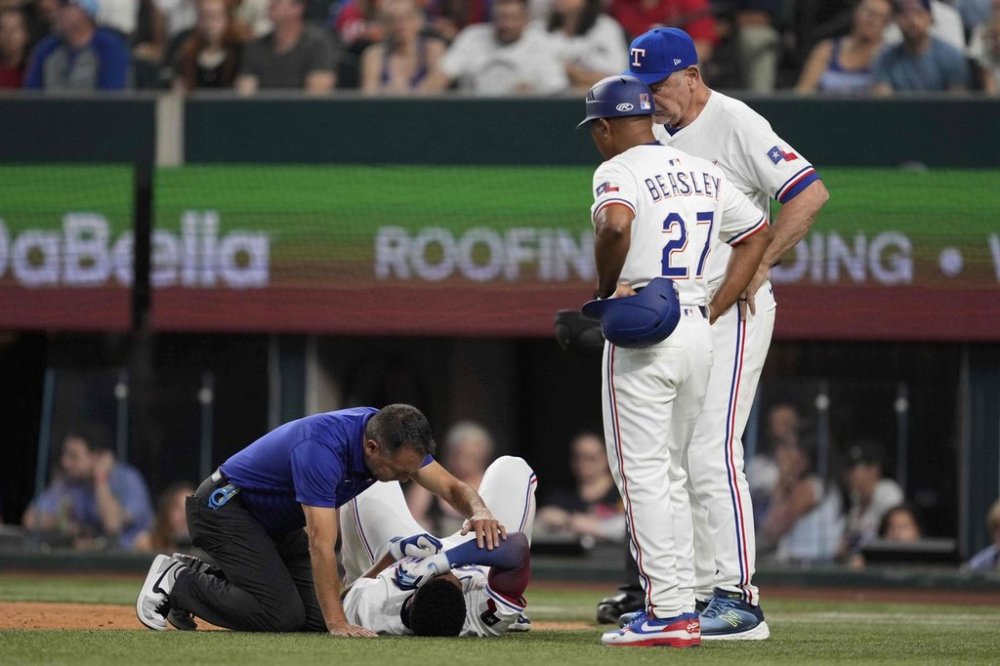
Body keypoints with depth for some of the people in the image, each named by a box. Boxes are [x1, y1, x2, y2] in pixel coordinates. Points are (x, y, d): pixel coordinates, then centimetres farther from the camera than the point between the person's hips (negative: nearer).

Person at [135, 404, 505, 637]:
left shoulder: (394, 438, -13)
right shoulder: (322, 449, -38)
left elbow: (451, 487, -5)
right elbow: (321, 544, -39)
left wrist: (478, 511, -29)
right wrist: (338, 625, -41)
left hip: (278, 523, 9)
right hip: (225, 506, -9)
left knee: (314, 619, -1)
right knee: (280, 615, -22)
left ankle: (208, 578, 17)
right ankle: (178, 582, -2)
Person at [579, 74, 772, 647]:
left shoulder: (619, 170, -9)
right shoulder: (704, 172, 14)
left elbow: (615, 225, -30)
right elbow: (759, 234, 18)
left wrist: (607, 289, -14)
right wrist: (714, 309, 14)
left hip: (641, 335, -7)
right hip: (697, 332, 7)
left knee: (642, 474, -4)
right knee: (671, 474, 16)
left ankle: (668, 613, -9)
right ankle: (682, 610, 15)